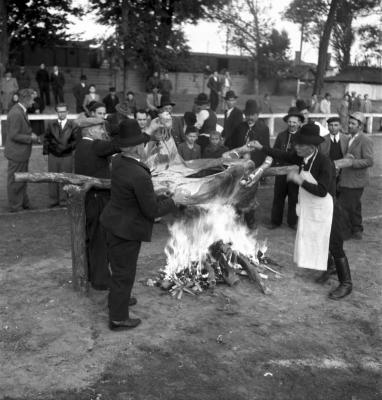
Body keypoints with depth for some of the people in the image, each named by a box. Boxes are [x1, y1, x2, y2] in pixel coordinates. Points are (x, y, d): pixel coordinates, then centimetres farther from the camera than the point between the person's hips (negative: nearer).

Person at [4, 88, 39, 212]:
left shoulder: (21, 111, 8)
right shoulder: (16, 113, -24)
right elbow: (14, 135, -25)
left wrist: (31, 134, 3)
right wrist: (30, 138, -17)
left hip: (21, 152, 10)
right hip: (16, 153, -10)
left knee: (22, 179, 20)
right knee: (15, 181, 3)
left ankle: (24, 203, 33)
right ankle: (15, 206, 15)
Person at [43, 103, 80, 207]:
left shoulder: (73, 126, -1)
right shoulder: (51, 125, 5)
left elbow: (76, 140, -2)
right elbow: (46, 139, 10)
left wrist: (67, 147, -16)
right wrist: (45, 151, 2)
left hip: (67, 156, -2)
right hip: (53, 156, 2)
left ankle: (64, 200, 12)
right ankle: (53, 200, 14)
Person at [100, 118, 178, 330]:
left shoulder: (118, 161, -5)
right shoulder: (139, 176, -31)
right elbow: (152, 210, -22)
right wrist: (173, 202, -8)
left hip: (114, 223, 9)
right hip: (126, 231, -9)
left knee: (119, 267, 28)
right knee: (124, 273, 8)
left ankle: (117, 299, 51)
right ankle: (118, 318, 25)